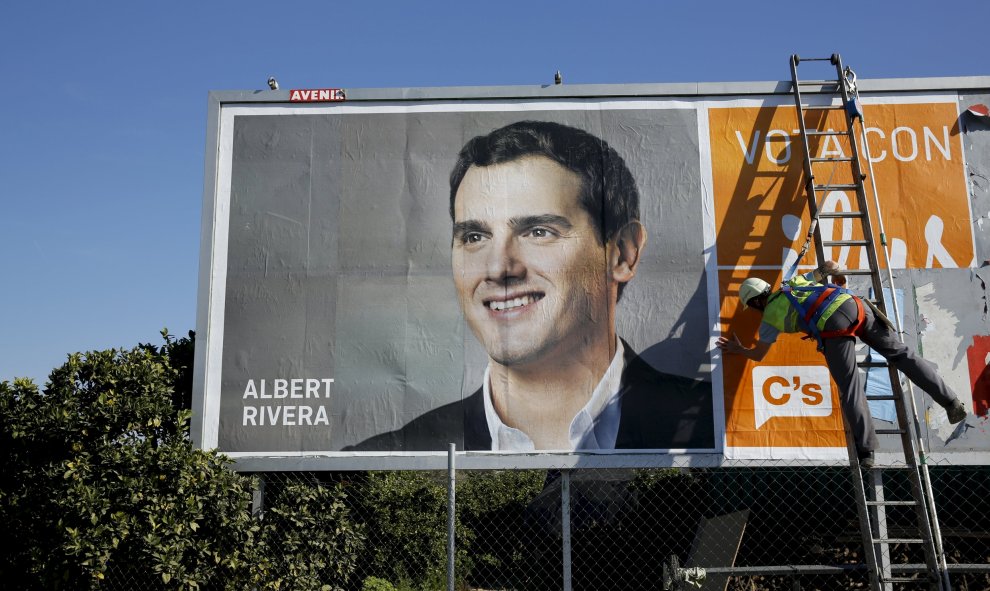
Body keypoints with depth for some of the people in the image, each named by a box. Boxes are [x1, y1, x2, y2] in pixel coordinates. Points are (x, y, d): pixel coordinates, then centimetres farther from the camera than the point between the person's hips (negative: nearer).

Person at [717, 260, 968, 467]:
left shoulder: (770, 316, 21)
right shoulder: (795, 282, 34)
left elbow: (758, 354, 27)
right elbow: (829, 265, 40)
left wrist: (738, 349, 45)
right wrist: (840, 276, 59)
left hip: (833, 326, -5)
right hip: (854, 304, 5)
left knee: (850, 388, -1)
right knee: (899, 353, 10)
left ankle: (866, 452, -3)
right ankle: (949, 401, 5)